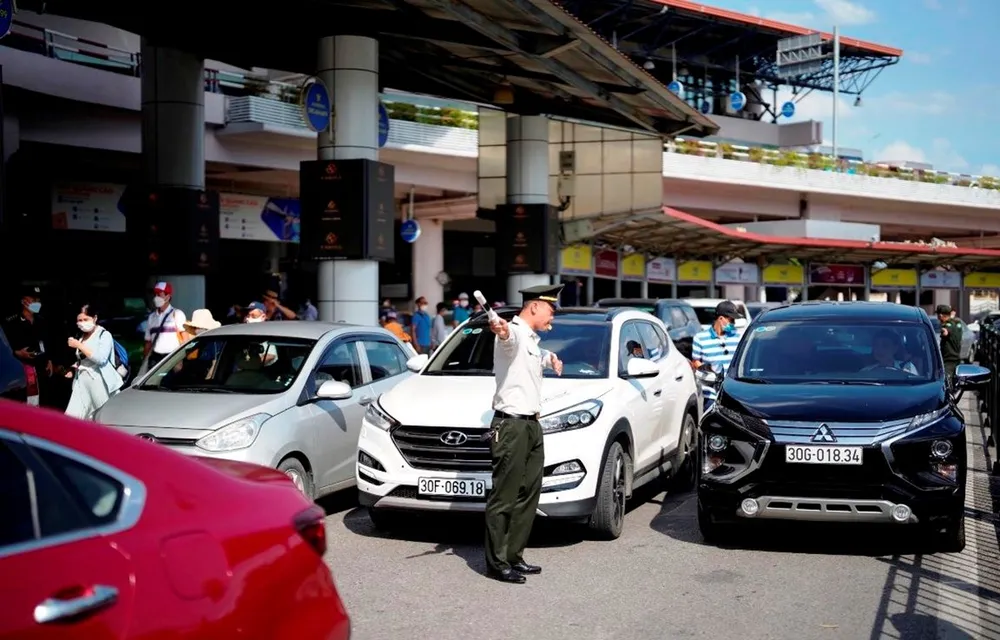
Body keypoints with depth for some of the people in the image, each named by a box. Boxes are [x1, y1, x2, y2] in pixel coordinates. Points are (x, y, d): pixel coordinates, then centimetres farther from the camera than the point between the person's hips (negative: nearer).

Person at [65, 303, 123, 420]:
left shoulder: (104, 335, -5)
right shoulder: (81, 336, 14)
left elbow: (100, 358, -20)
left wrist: (79, 345, -17)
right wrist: (74, 369, 3)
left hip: (100, 382, -6)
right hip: (82, 382, 6)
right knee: (72, 417, -5)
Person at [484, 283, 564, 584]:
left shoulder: (532, 339, 20)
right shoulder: (514, 333, -11)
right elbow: (508, 336, -39)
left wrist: (549, 357, 30)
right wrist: (501, 329, -59)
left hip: (531, 424, 10)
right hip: (511, 426, -10)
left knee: (528, 494, 12)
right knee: (504, 497, -6)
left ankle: (514, 556, 20)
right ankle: (497, 563, 0)